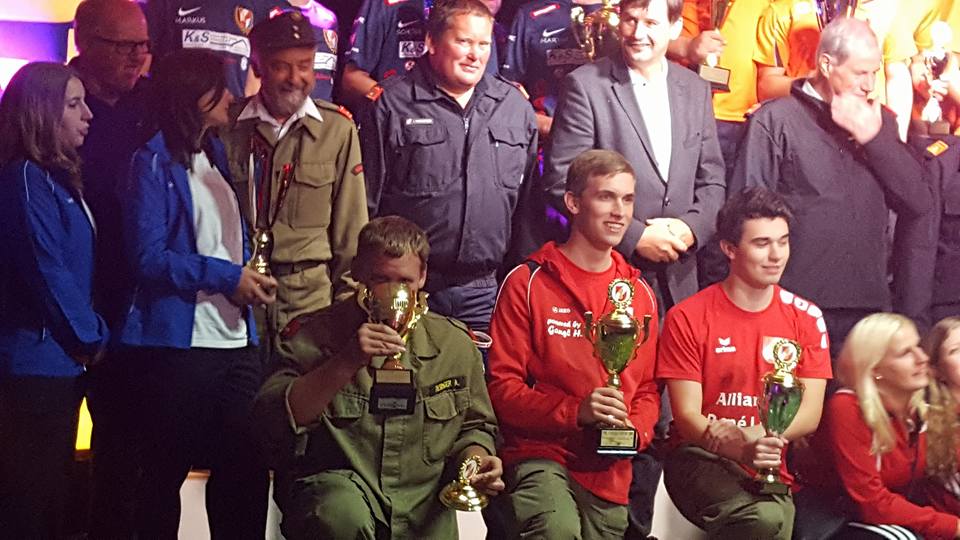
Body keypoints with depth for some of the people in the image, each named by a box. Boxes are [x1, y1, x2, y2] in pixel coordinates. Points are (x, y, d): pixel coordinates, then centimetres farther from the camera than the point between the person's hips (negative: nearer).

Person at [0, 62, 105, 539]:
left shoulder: (55, 177, 14)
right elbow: (47, 273, -19)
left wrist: (90, 338, 6)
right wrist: (94, 338, -9)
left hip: (59, 361, 9)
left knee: (51, 491, 14)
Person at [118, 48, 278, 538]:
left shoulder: (217, 155, 15)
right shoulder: (153, 162, -7)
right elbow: (148, 258, -14)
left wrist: (248, 276, 5)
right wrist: (227, 277, -14)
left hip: (236, 338, 7)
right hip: (177, 342, -6)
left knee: (247, 466, 4)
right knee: (167, 471, 4)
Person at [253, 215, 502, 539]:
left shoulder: (454, 344, 9)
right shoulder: (315, 335, -1)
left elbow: (474, 427, 23)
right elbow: (273, 420, -15)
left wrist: (476, 459, -1)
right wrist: (346, 363, -25)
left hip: (422, 507, 3)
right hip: (333, 485, -3)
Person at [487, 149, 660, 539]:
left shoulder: (640, 294, 13)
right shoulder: (527, 282, -3)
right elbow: (502, 385, -7)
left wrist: (634, 429, -4)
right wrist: (575, 411, -21)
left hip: (609, 472, 6)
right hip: (539, 456, -6)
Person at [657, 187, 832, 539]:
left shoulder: (806, 319, 6)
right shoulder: (687, 318, -3)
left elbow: (810, 415, -1)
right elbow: (687, 417, -7)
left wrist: (756, 438, -21)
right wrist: (739, 448, -26)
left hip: (772, 470, 4)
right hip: (702, 461, -4)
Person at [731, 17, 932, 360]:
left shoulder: (879, 121, 15)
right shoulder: (776, 119, -1)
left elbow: (920, 201, 6)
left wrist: (874, 136, -4)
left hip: (866, 305, 5)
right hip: (795, 303, -4)